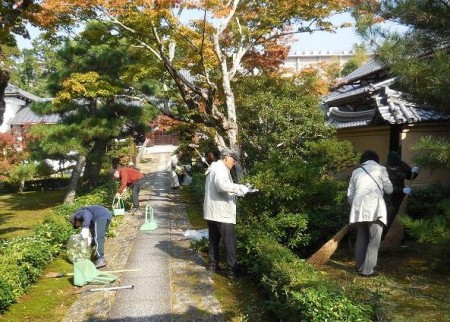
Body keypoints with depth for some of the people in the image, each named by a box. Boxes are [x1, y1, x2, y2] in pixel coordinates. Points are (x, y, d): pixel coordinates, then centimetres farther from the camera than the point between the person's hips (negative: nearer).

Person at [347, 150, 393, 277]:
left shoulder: (356, 172, 18)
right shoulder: (380, 169, 9)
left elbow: (350, 195, 15)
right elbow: (389, 190, 12)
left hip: (358, 208, 4)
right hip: (374, 208, -4)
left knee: (361, 238, 16)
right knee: (374, 240, 3)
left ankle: (359, 267, 20)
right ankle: (367, 270, 2)